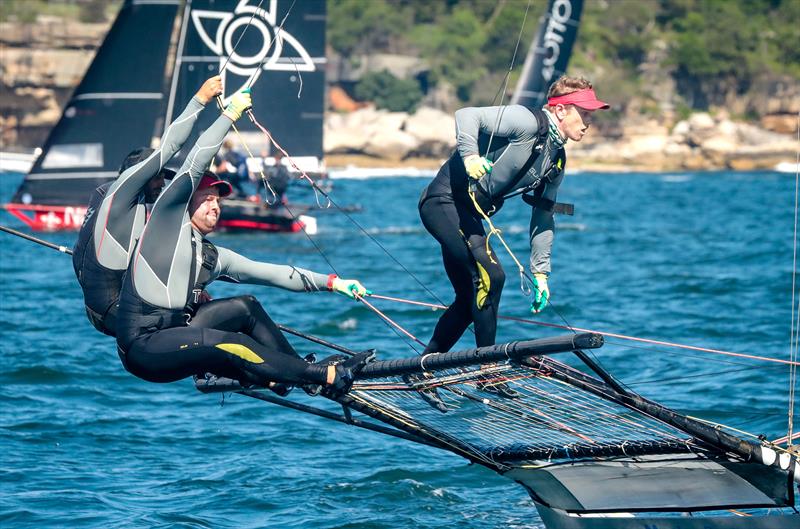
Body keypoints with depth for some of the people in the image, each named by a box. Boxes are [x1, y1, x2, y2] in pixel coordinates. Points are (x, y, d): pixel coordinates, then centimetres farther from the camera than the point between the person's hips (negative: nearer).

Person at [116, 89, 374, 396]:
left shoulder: (213, 256, 21)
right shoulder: (169, 218, 3)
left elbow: (272, 273, 21)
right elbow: (195, 164, -7)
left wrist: (333, 283, 15)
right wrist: (231, 114, -1)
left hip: (173, 339, 8)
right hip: (143, 345, -8)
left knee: (246, 307, 1)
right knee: (236, 346, -23)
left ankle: (301, 370, 4)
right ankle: (327, 377, -21)